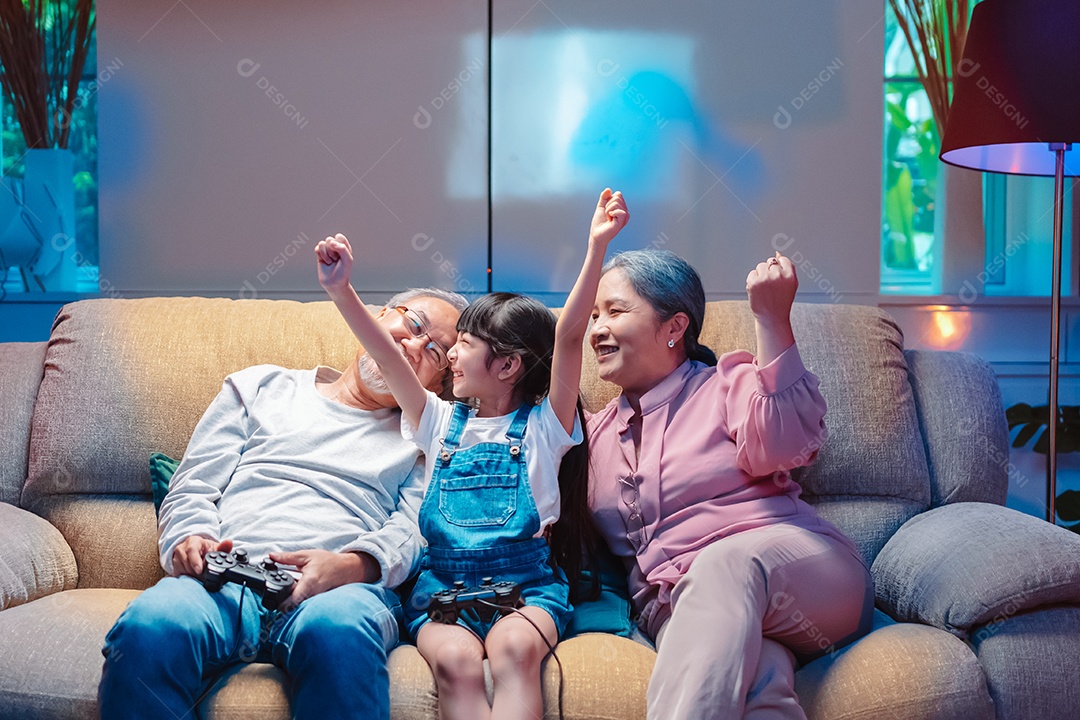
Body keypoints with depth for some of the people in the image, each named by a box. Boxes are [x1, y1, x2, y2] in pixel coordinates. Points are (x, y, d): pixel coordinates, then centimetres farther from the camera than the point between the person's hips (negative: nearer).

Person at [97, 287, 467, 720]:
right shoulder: (262, 387, 26)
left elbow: (414, 530, 7)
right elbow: (190, 492, 19)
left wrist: (353, 565, -15)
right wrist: (191, 539, -5)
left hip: (347, 586, -1)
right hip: (226, 578, 1)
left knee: (338, 630, -40)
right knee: (150, 626, -34)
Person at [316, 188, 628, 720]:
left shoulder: (543, 426, 9)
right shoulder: (443, 422, 19)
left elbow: (568, 337, -4)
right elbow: (386, 355, 8)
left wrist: (597, 247, -15)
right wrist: (341, 292, -5)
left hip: (525, 581, -2)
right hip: (442, 581, 2)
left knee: (513, 651, -36)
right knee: (455, 660, -32)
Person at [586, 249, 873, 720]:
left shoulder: (729, 382, 10)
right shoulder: (596, 433, 26)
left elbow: (784, 446, -11)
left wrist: (771, 318, -16)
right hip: (676, 608, 2)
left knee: (725, 562, -40)